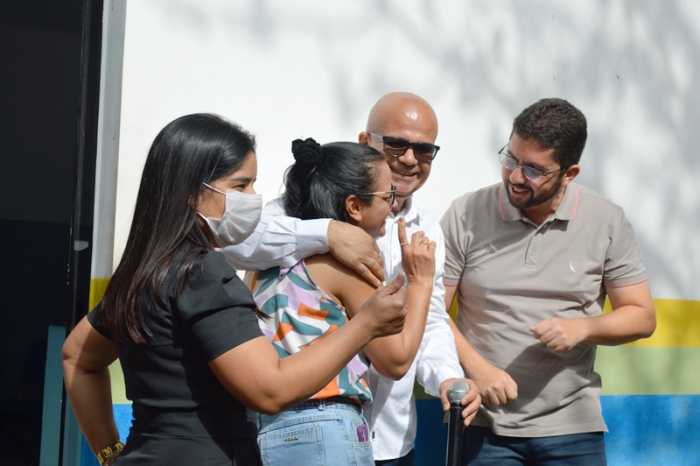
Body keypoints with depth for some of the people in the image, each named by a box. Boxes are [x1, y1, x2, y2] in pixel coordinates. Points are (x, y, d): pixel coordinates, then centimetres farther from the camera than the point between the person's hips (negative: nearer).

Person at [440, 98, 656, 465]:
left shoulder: (606, 221, -1)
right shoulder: (465, 215, -4)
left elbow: (642, 316, 3)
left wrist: (582, 328, -15)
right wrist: (477, 368, -15)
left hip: (573, 427, 1)